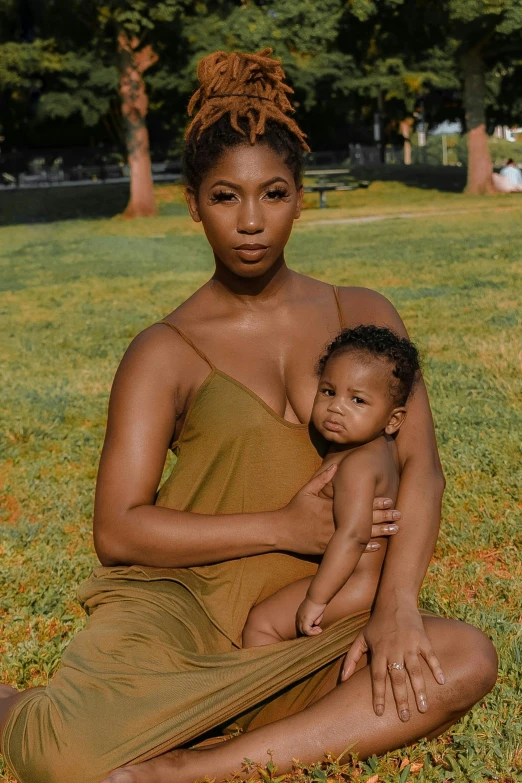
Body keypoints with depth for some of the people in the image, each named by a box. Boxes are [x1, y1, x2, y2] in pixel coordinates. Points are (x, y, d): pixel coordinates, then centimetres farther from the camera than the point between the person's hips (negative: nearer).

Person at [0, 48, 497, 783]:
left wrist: (396, 605, -18)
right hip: (181, 601, -3)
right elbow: (118, 530, -7)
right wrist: (284, 528, -14)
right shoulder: (166, 353, 0)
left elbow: (420, 466, -2)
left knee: (467, 661, -25)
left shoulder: (363, 317, 9)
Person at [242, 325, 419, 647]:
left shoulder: (356, 465, -27)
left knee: (260, 623, -9)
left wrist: (315, 599, -33)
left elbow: (353, 535, -35)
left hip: (354, 583, -11)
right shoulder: (383, 447, 1)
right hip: (377, 573, 11)